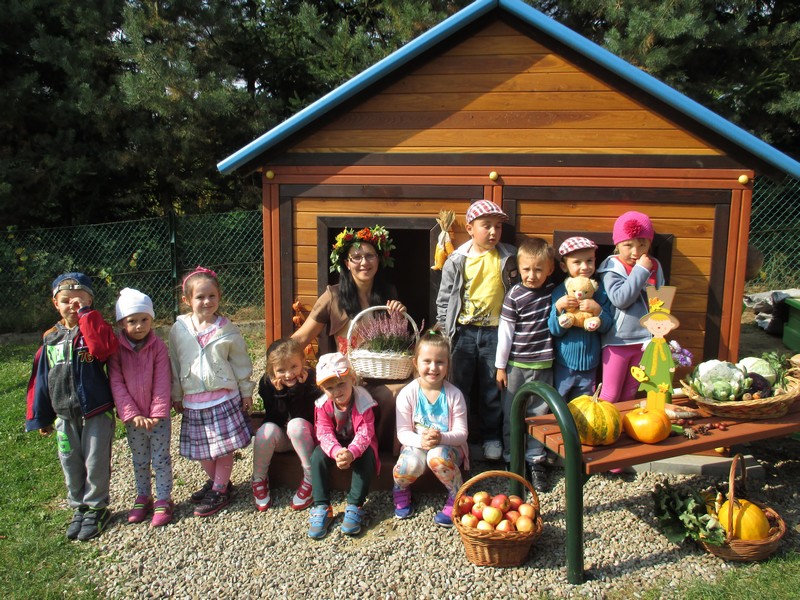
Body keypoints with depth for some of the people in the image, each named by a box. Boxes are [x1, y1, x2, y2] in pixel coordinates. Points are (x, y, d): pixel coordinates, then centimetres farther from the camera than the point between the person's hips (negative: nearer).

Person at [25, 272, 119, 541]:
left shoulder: (95, 330, -7)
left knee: (96, 463, 5)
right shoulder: (51, 339, 5)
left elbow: (104, 347, -33)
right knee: (70, 464, 13)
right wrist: (40, 417, 12)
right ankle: (79, 508, 30)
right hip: (64, 416, 5)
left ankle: (95, 508, 22)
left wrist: (86, 314, -25)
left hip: (97, 413, -4)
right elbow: (41, 380, 10)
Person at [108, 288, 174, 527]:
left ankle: (164, 499, 19)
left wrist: (158, 413, -15)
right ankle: (143, 497, 32)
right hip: (133, 418, 2)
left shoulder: (158, 346, -10)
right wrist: (132, 414, -15)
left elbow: (163, 382, -11)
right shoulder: (116, 349, -8)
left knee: (161, 458, 7)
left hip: (158, 416, -2)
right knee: (139, 460, 17)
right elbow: (116, 383, -9)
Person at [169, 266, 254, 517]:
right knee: (200, 449, 12)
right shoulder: (179, 329, -1)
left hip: (224, 397, -3)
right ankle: (216, 481, 35)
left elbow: (241, 362, 2)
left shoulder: (226, 329, -5)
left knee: (224, 447, 2)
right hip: (193, 400, 3)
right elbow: (174, 364, 8)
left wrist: (246, 392, 5)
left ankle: (219, 491, 19)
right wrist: (176, 396, 12)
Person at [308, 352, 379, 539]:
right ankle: (321, 507, -21)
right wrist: (337, 452, -45)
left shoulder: (363, 402, -24)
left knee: (365, 456, -33)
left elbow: (365, 434, -29)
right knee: (317, 456, -25)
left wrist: (351, 453, -50)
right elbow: (324, 433, -22)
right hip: (334, 445, 2)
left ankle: (355, 506, -26)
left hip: (359, 445, -2)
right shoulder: (323, 405, -16)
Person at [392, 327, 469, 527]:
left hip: (447, 446, -1)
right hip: (416, 445, 1)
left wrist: (441, 438, -29)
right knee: (411, 464, -33)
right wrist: (420, 440, -28)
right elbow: (403, 432, -7)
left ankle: (456, 495, -5)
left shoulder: (454, 395, -8)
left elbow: (461, 433, -8)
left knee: (437, 457, -36)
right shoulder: (407, 394, -7)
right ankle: (400, 488, 6)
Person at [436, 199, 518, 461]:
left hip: (495, 331, 0)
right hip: (464, 331, 0)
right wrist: (445, 331, -1)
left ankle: (492, 437, 26)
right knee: (459, 387, 7)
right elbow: (444, 299, 3)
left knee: (492, 388, 10)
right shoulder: (456, 261, -3)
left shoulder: (509, 258, -1)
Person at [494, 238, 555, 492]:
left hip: (543, 365, 3)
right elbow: (505, 332, -7)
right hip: (516, 365, -3)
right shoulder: (515, 296, -12)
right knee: (512, 415, 7)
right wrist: (500, 367, -5)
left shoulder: (553, 291, 0)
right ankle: (512, 460, 22)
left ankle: (535, 461, 24)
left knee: (539, 413, 11)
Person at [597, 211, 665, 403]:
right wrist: (641, 270, -20)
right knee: (610, 396, 3)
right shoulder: (611, 269, -10)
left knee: (629, 395, 17)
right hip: (617, 341, -4)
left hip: (644, 339, 5)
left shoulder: (654, 266, 5)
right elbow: (620, 299, -24)